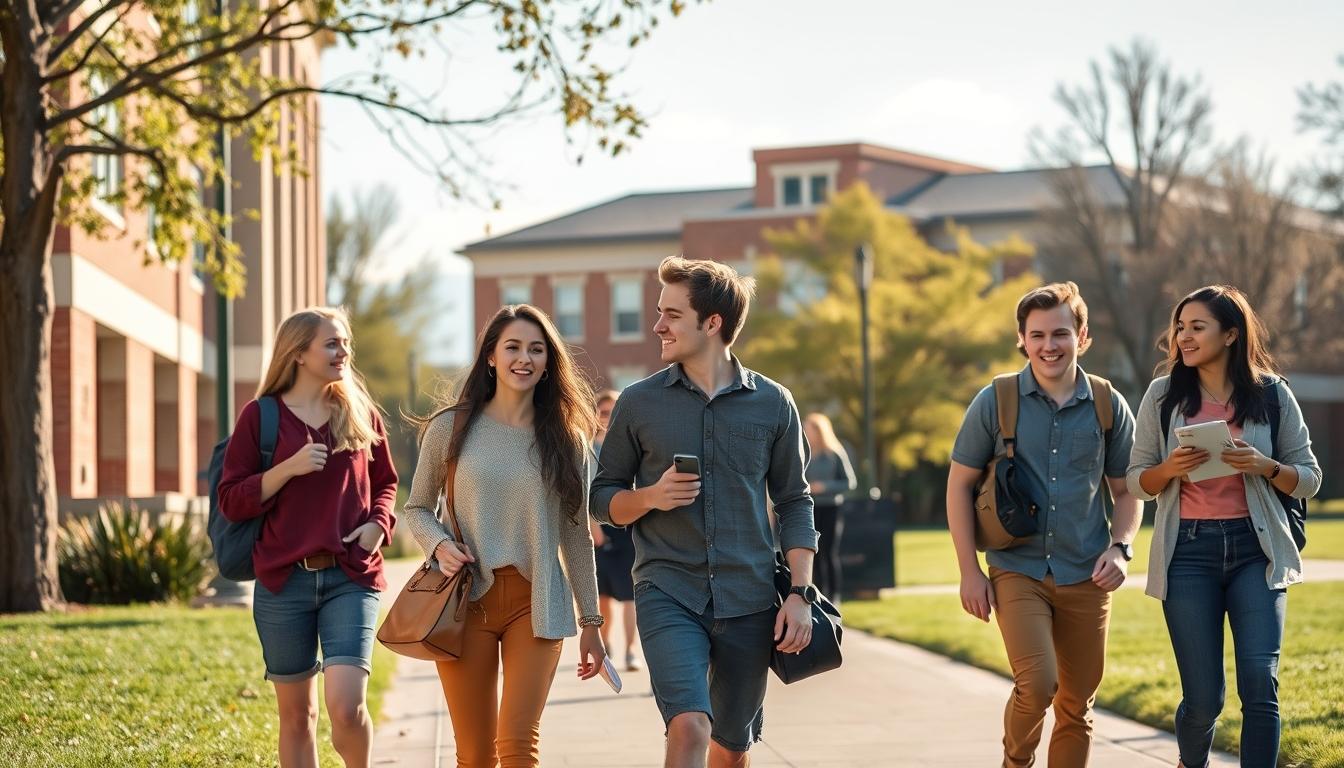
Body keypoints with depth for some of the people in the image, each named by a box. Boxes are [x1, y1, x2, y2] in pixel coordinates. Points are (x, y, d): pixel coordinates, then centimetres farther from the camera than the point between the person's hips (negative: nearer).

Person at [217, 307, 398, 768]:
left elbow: (385, 483, 20)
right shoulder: (261, 416, 2)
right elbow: (231, 501, -1)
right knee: (296, 713, 8)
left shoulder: (360, 413, 9)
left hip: (351, 578, 0)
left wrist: (378, 524, -1)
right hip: (283, 579, 0)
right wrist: (289, 468, -14)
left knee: (346, 705, -16)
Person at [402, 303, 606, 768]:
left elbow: (576, 535, 9)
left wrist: (590, 621, 9)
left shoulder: (566, 438, 5)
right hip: (467, 600, 0)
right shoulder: (450, 428, 1)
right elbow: (417, 508, 10)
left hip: (536, 603, 0)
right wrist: (439, 546, -12)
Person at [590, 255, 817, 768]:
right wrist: (651, 496, -12)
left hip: (748, 600, 2)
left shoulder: (772, 403, 4)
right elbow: (602, 499, 9)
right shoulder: (639, 403, 2)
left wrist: (800, 592, -1)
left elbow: (794, 502, 9)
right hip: (668, 594, -2)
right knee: (690, 727, -23)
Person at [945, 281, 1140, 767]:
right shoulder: (994, 403, -2)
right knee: (1037, 684, -19)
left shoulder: (1108, 407, 3)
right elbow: (959, 484, 3)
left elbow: (1125, 490, 13)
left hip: (1085, 578, 3)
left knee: (1076, 706, 7)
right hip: (1017, 571, -2)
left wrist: (1120, 547, -5)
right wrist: (970, 571, -3)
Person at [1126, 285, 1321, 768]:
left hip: (1255, 549, 0)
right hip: (1189, 551, 0)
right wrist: (1170, 469, -13)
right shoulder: (1164, 395, 4)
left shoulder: (1272, 394, 2)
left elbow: (1309, 480, 7)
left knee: (1259, 682, -15)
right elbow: (1137, 480, 8)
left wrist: (1266, 467, -13)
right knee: (1203, 697, 0)